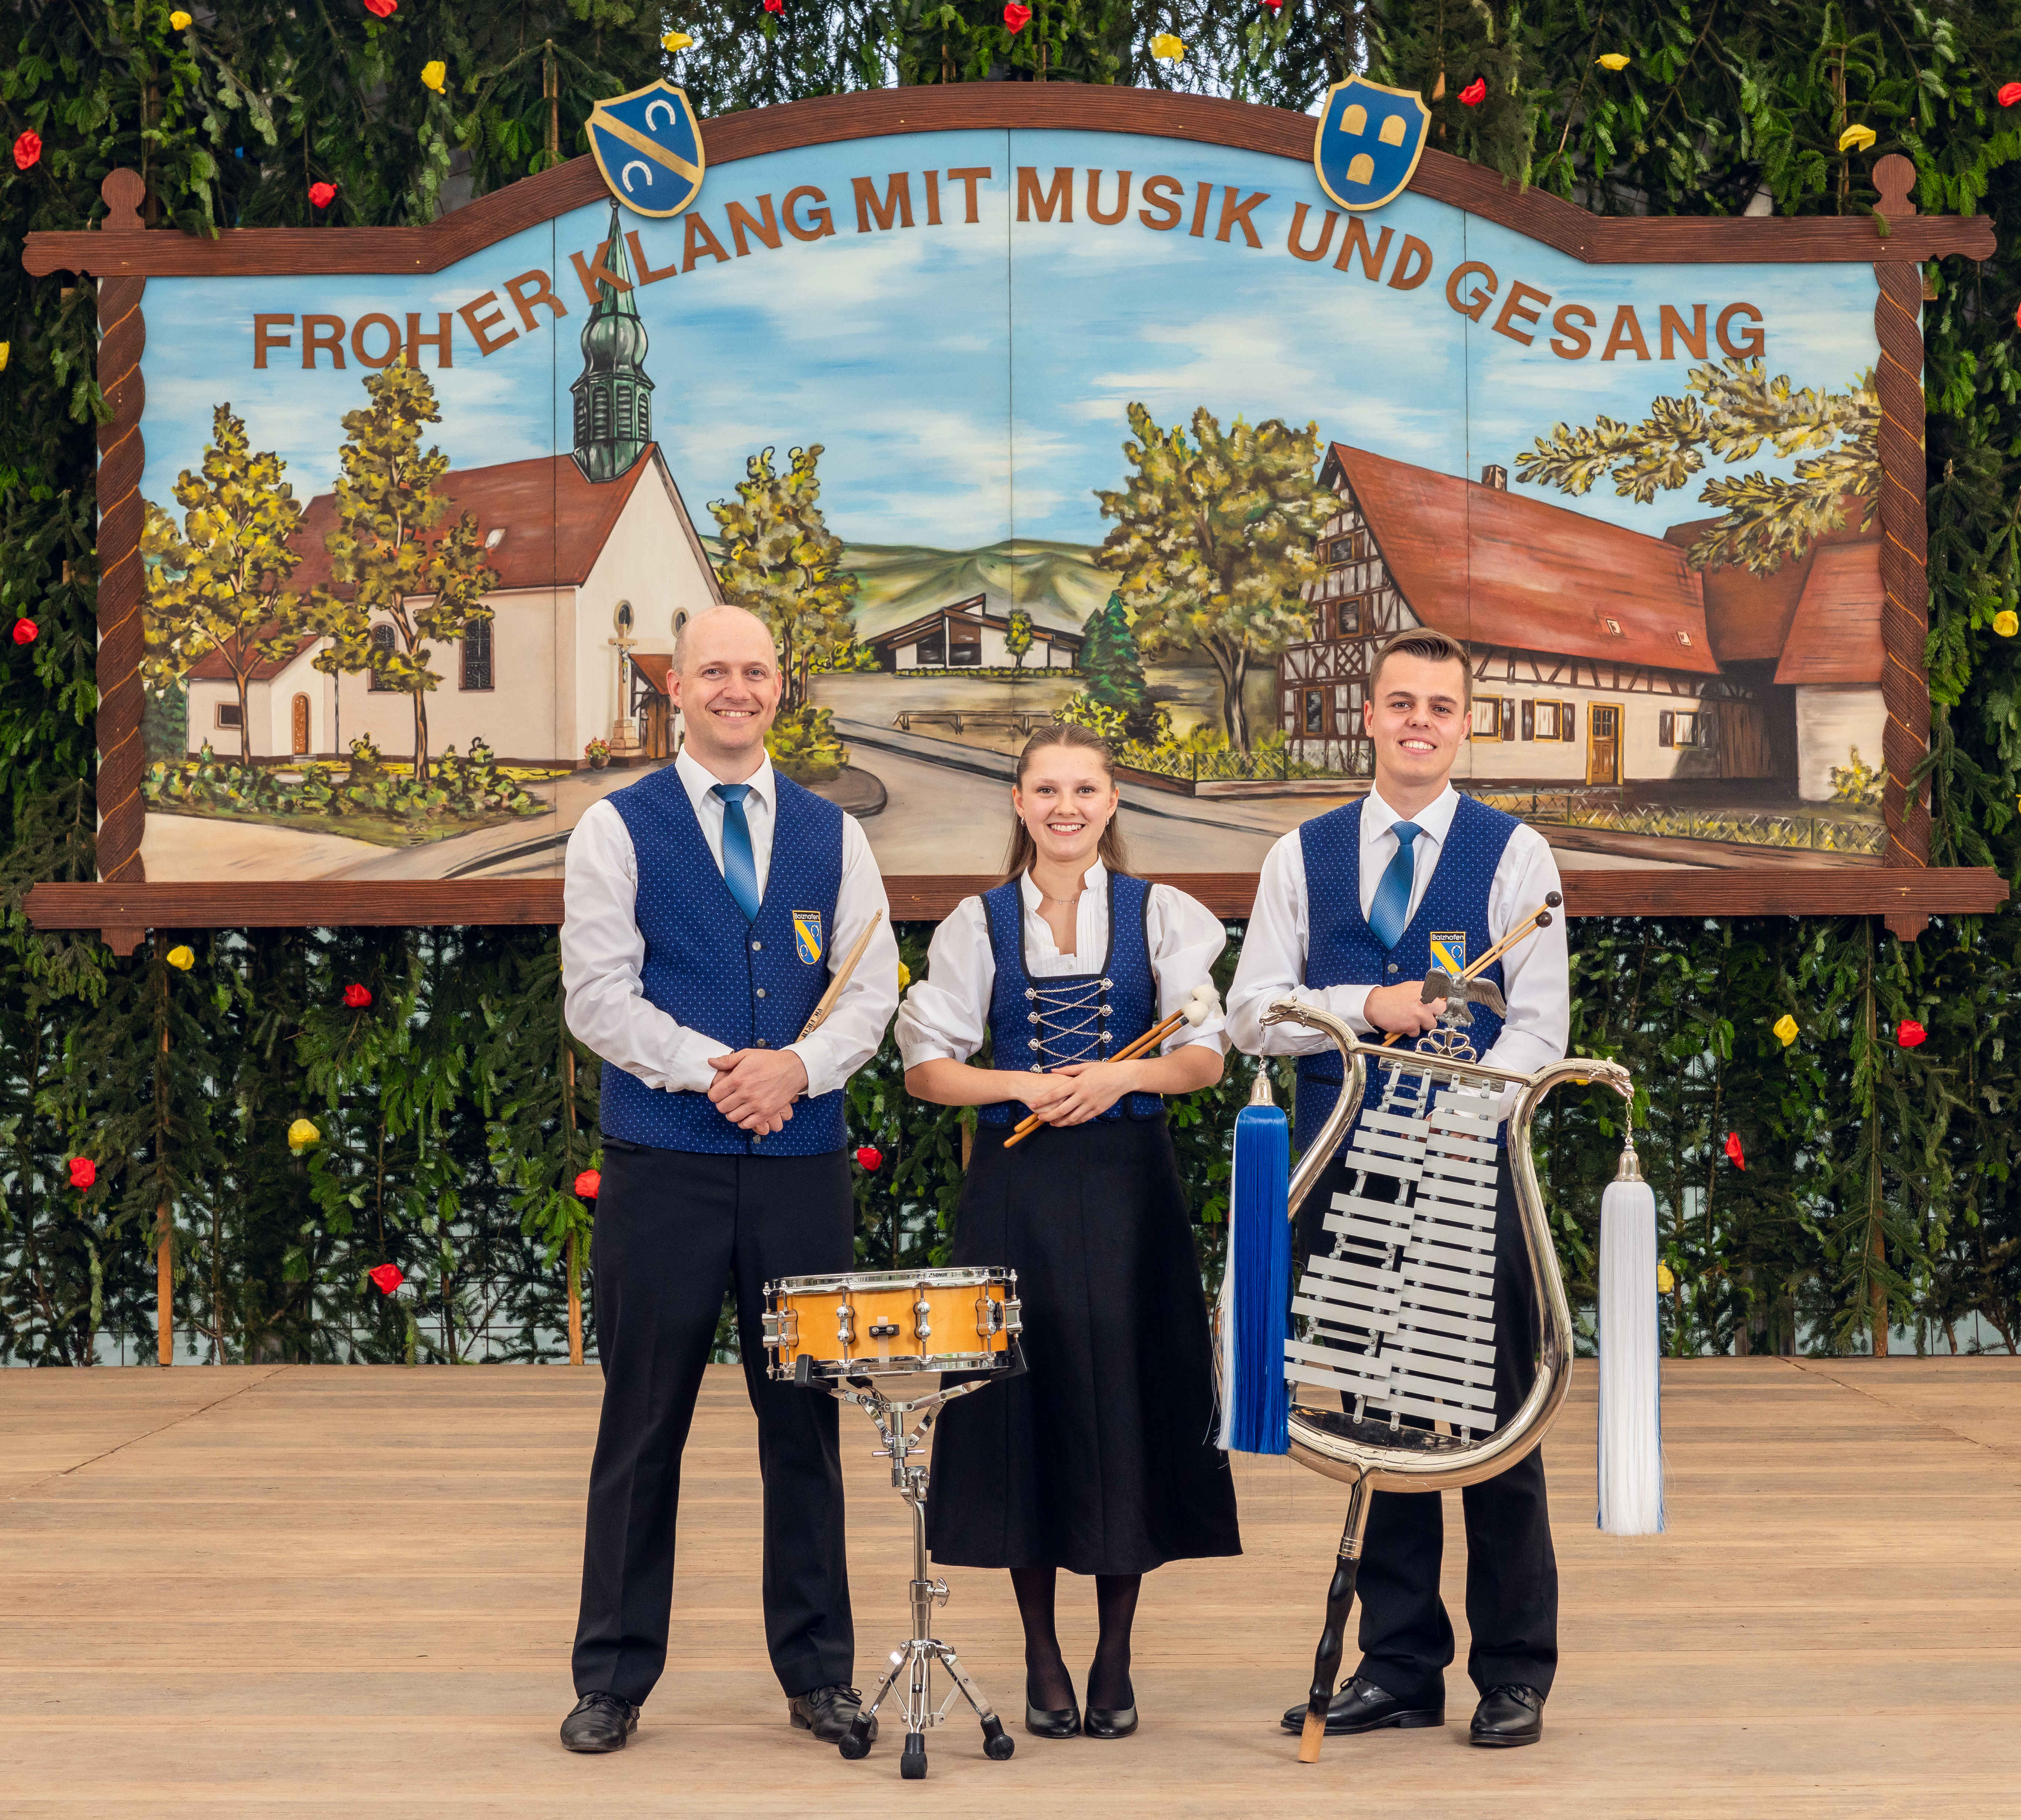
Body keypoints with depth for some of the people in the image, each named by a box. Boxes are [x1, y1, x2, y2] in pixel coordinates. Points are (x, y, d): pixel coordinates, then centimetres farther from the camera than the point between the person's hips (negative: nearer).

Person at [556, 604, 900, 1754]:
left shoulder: (833, 834, 12)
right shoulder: (619, 830, 3)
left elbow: (872, 988, 6)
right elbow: (600, 993, -4)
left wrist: (800, 1065, -13)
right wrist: (715, 1071, -15)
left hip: (803, 1162, 3)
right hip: (665, 1163, -2)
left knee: (806, 1421, 6)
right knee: (645, 1423, 2)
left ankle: (819, 1672, 16)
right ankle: (613, 1681, 11)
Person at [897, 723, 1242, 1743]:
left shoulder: (1160, 915, 6)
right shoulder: (979, 923, 7)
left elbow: (1207, 1056, 2)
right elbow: (926, 1067, 3)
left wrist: (1123, 1076, -15)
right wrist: (1027, 1087, -11)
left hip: (1128, 1189, 0)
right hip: (1018, 1191, 0)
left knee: (1126, 1401, -1)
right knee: (1031, 1401, 0)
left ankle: (1114, 1664, 11)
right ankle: (1042, 1661, 12)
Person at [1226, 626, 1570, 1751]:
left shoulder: (1515, 855, 3)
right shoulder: (1305, 856, 11)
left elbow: (1539, 1028, -3)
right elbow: (1254, 1013, 5)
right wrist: (1368, 1006, -10)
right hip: (1345, 1175, 3)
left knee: (1498, 1419, 0)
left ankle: (1516, 1675, 9)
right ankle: (1401, 1666, 16)